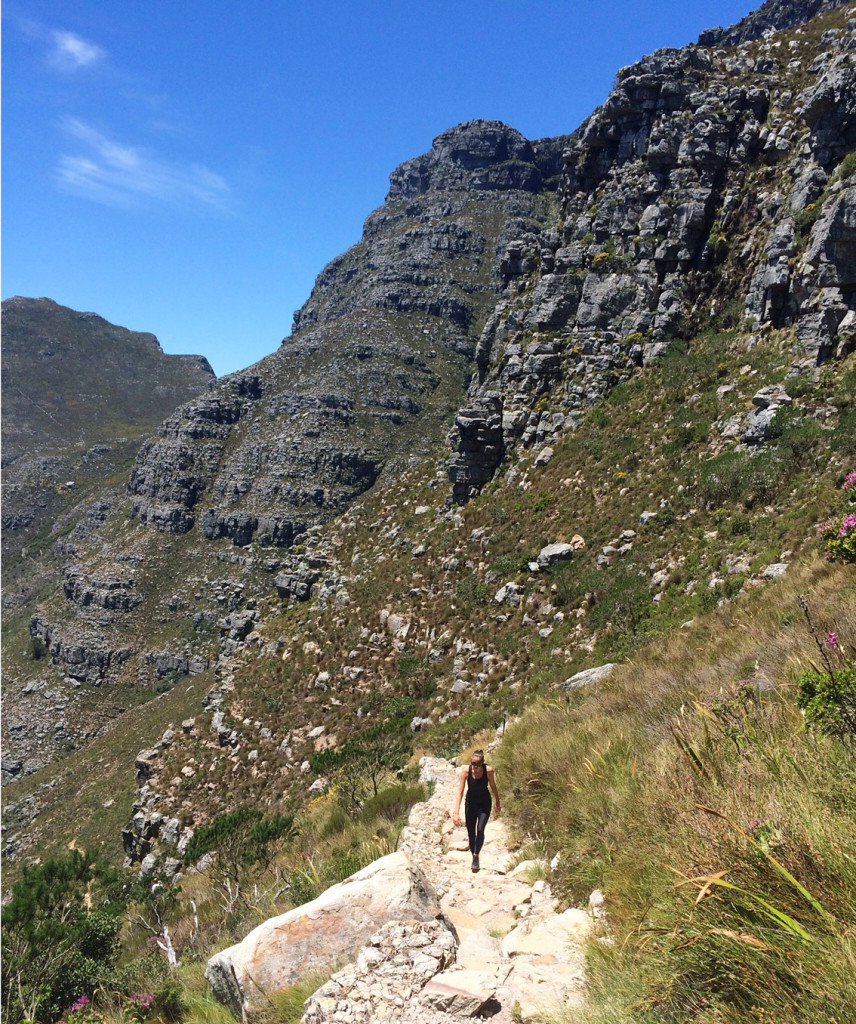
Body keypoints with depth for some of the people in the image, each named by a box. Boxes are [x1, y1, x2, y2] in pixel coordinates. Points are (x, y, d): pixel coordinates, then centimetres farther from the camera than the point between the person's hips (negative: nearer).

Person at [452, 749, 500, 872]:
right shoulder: (466, 770, -23)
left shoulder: (488, 770, -22)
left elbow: (493, 786, -3)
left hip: (485, 803, -1)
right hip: (471, 802, 1)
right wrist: (456, 812, -27)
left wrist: (498, 802, 12)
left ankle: (476, 856, 4)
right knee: (470, 831, 6)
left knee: (480, 829, -16)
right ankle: (473, 855, 28)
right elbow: (460, 791, -22)